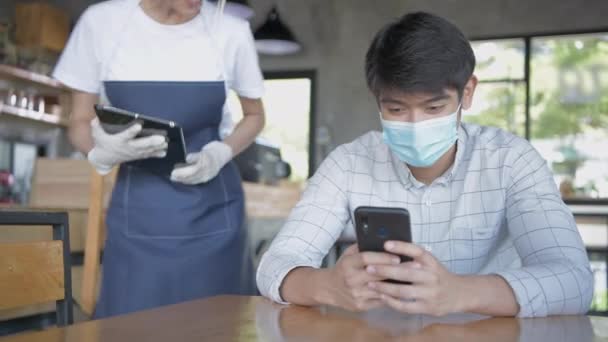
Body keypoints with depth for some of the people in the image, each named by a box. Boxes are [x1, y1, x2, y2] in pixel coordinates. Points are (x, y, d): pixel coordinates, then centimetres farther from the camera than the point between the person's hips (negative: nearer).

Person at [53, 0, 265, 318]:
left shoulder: (230, 31, -7)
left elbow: (255, 116, 9)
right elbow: (80, 123, 4)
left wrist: (220, 154, -11)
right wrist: (101, 152, -19)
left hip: (212, 211, 0)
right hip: (136, 213, 0)